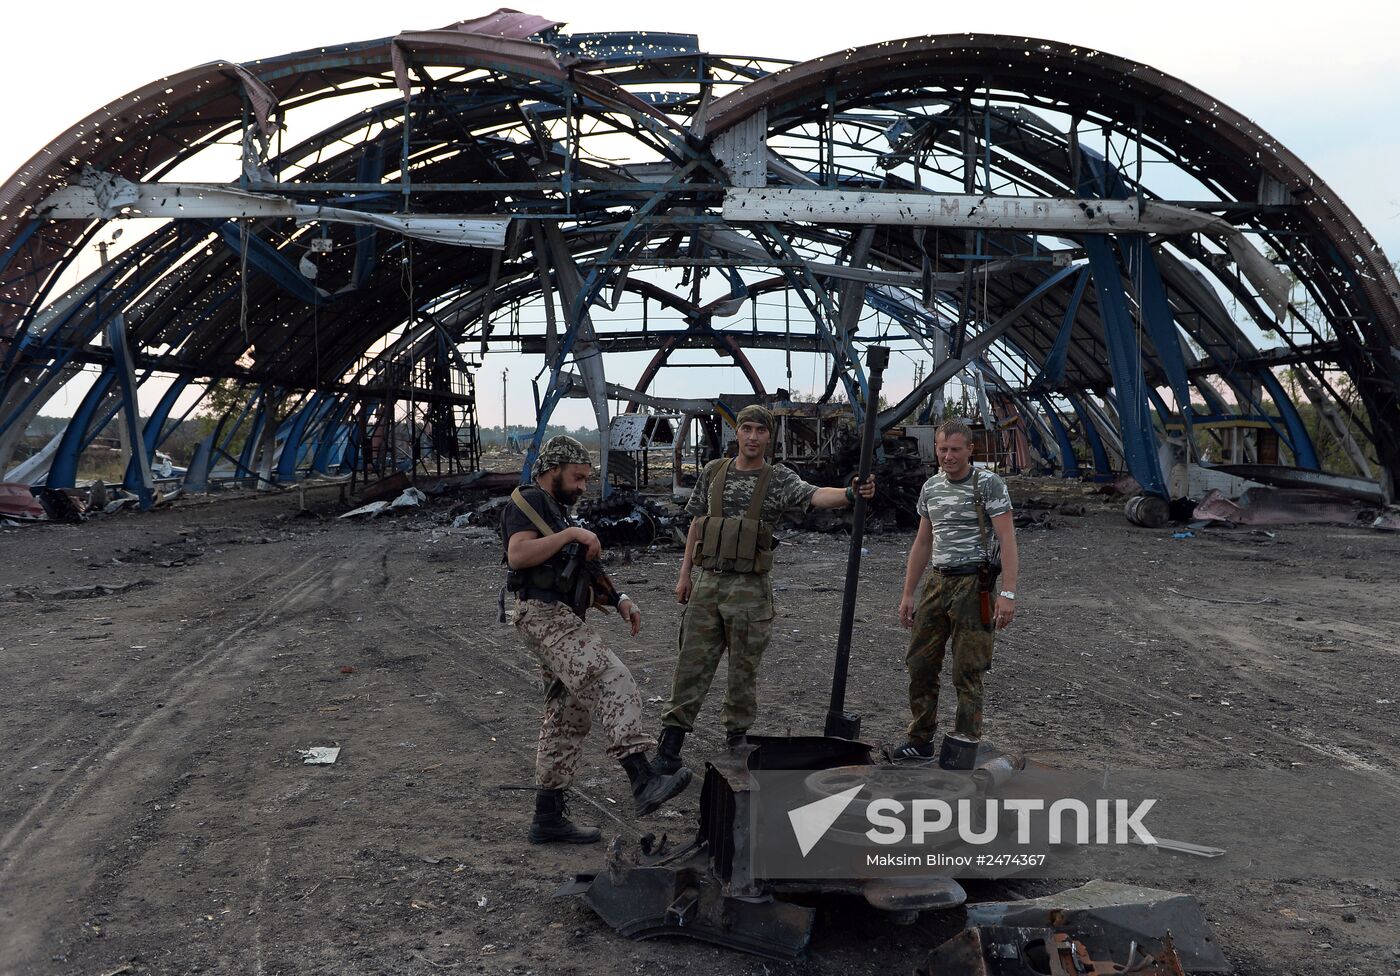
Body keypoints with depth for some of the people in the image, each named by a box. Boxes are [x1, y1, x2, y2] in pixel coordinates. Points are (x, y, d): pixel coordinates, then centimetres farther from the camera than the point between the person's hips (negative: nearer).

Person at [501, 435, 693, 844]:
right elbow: (518, 554, -21)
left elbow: (583, 570, 26)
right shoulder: (527, 503, -3)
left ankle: (548, 817, 17)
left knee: (568, 719, 11)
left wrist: (618, 598, 10)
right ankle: (642, 780, -35)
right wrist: (571, 534, -19)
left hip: (563, 620, 11)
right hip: (543, 615, -11)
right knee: (613, 681, -25)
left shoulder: (558, 511, 27)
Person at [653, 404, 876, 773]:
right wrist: (685, 573, 10)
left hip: (750, 589, -2)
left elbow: (815, 495, -21)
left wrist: (850, 493, -42)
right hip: (707, 582, 2)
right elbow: (696, 524, 13)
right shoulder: (713, 472, 7)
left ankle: (737, 736, 22)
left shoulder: (779, 479, -2)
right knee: (692, 663, 3)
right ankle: (671, 739, 9)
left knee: (744, 669, 7)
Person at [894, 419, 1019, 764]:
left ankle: (966, 745, 8)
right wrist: (907, 594, 15)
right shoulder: (931, 487, 11)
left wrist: (1008, 593, -22)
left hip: (974, 583, -6)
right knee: (920, 664, 7)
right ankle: (920, 741, 19)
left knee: (967, 671, -2)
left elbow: (1007, 540, -13)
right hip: (938, 581, 6)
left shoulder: (988, 484, -7)